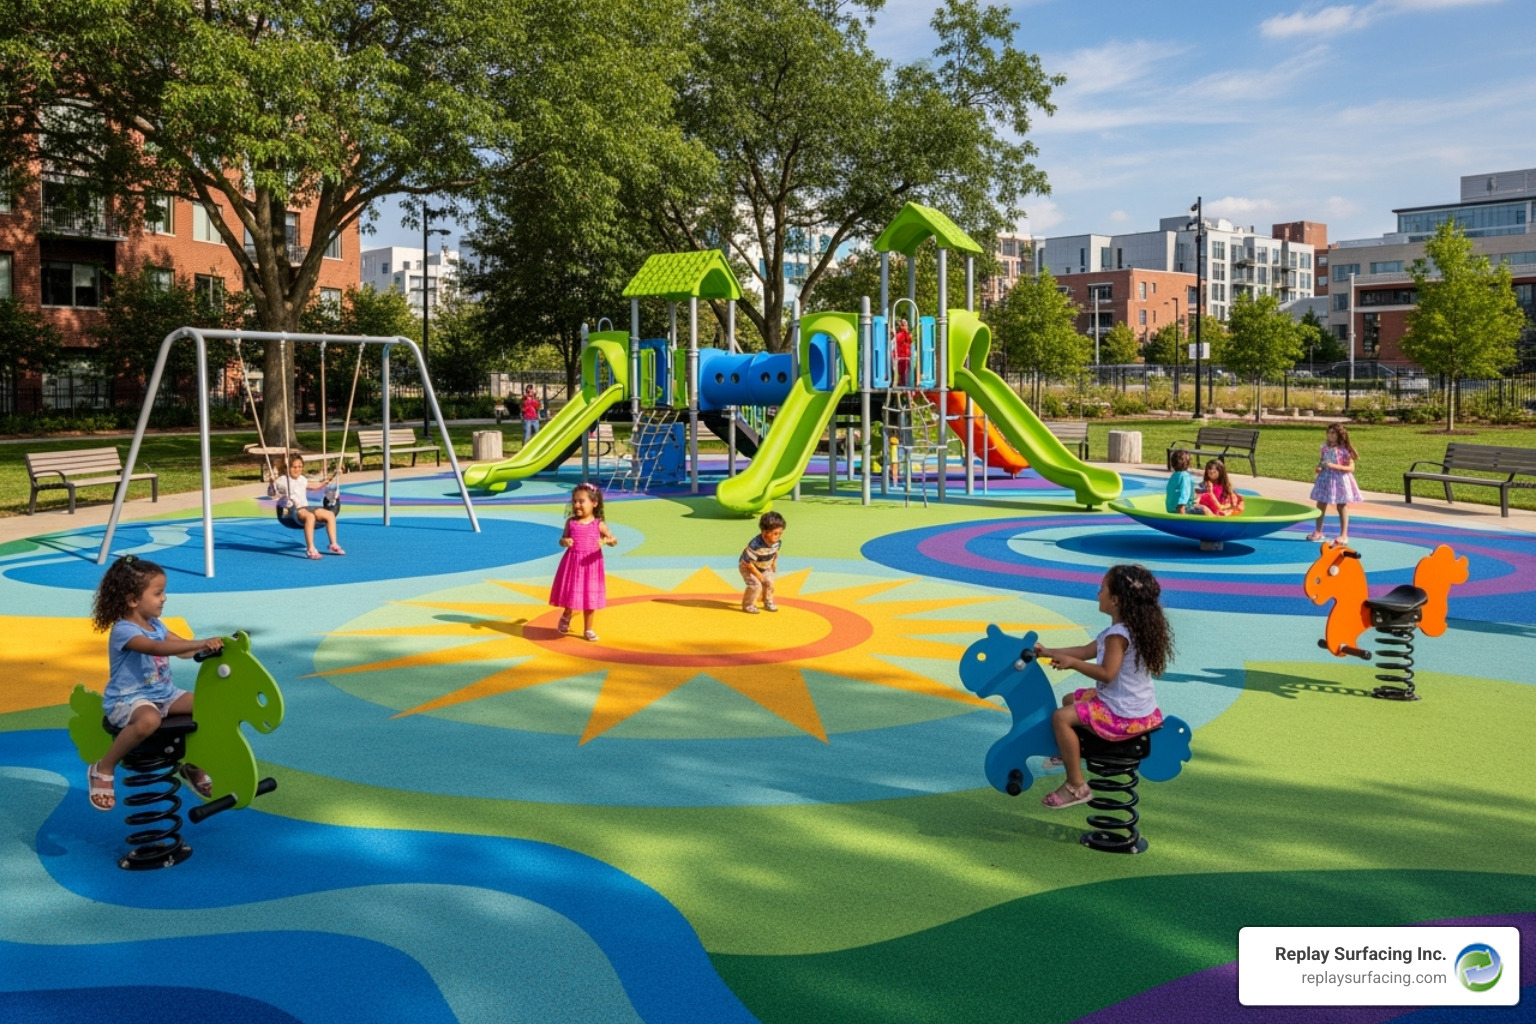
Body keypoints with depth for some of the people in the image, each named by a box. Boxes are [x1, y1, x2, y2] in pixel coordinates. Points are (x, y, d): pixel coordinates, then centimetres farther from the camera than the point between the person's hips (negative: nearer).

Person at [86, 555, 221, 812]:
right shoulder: (123, 630, -18)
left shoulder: (155, 625, 9)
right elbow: (156, 648, -35)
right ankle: (103, 769, -15)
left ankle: (193, 764, 13)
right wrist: (201, 644, -44)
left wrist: (212, 645, -12)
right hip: (128, 699, -8)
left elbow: (182, 648, 8)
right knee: (149, 720, -40)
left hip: (163, 693, 8)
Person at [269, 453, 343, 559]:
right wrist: (272, 483, -16)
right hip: (293, 510, -8)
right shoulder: (282, 481, 1)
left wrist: (327, 480, 37)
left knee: (330, 514, -4)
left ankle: (333, 545, -1)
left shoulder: (302, 480, 21)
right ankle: (310, 549, -44)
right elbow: (270, 494, 2)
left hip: (306, 507, 8)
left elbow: (314, 486, 39)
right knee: (310, 516, -39)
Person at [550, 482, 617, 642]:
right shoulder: (571, 522, -1)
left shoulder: (599, 524, -5)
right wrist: (564, 541, -17)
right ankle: (566, 617, 38)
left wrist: (608, 540, -26)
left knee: (590, 599, 7)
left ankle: (588, 630, 21)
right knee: (572, 597, 5)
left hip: (591, 564, 0)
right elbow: (562, 539, 6)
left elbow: (612, 540, -3)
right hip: (572, 564, 1)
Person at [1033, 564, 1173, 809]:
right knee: (1070, 700, 24)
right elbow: (1087, 651, 13)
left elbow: (1107, 673, -29)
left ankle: (1076, 786, -14)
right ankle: (1074, 752, 42)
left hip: (1123, 715, -11)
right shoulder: (1134, 628, 10)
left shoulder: (1118, 634, -23)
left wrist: (1071, 662, -22)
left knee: (1061, 717, -16)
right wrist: (1049, 652, 11)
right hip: (1139, 708, 11)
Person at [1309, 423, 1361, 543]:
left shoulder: (1344, 450, -13)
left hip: (1340, 480, -5)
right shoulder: (1324, 448, 2)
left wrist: (1335, 466, -25)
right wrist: (1318, 469, -8)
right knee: (1320, 506, 10)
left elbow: (1351, 467, -14)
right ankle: (1318, 532, 23)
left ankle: (1344, 535, 11)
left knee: (1342, 508, 4)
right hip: (1325, 479, 5)